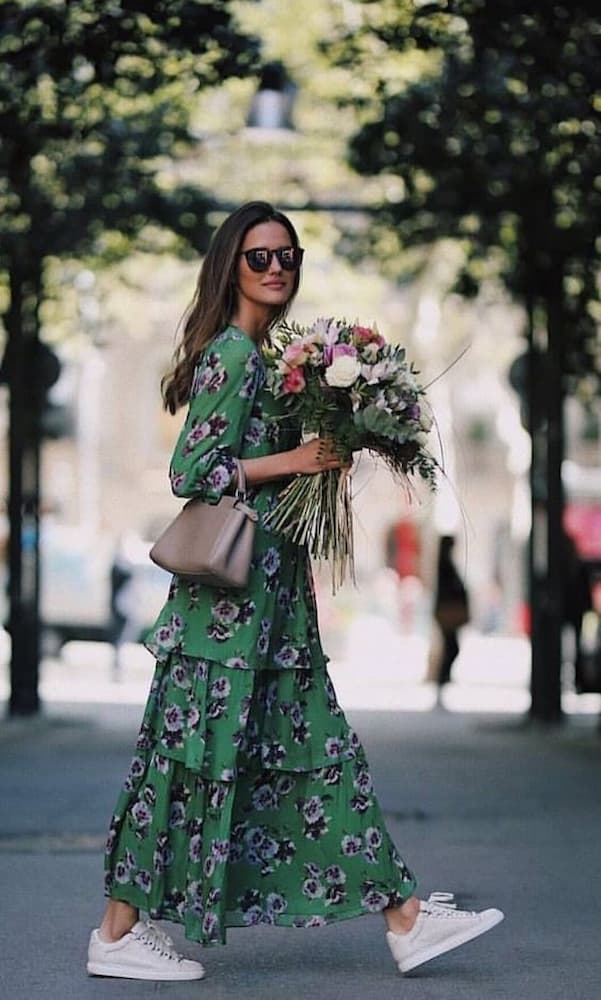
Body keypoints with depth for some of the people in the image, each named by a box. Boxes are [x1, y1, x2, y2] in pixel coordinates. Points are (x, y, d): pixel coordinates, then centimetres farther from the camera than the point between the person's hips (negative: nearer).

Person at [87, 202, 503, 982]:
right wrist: (295, 460, -15)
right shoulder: (232, 355, -12)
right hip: (231, 588, -10)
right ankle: (119, 935, 4)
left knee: (319, 749, 9)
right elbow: (192, 472, -17)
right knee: (197, 753, -4)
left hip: (270, 583, 10)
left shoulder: (257, 355, 17)